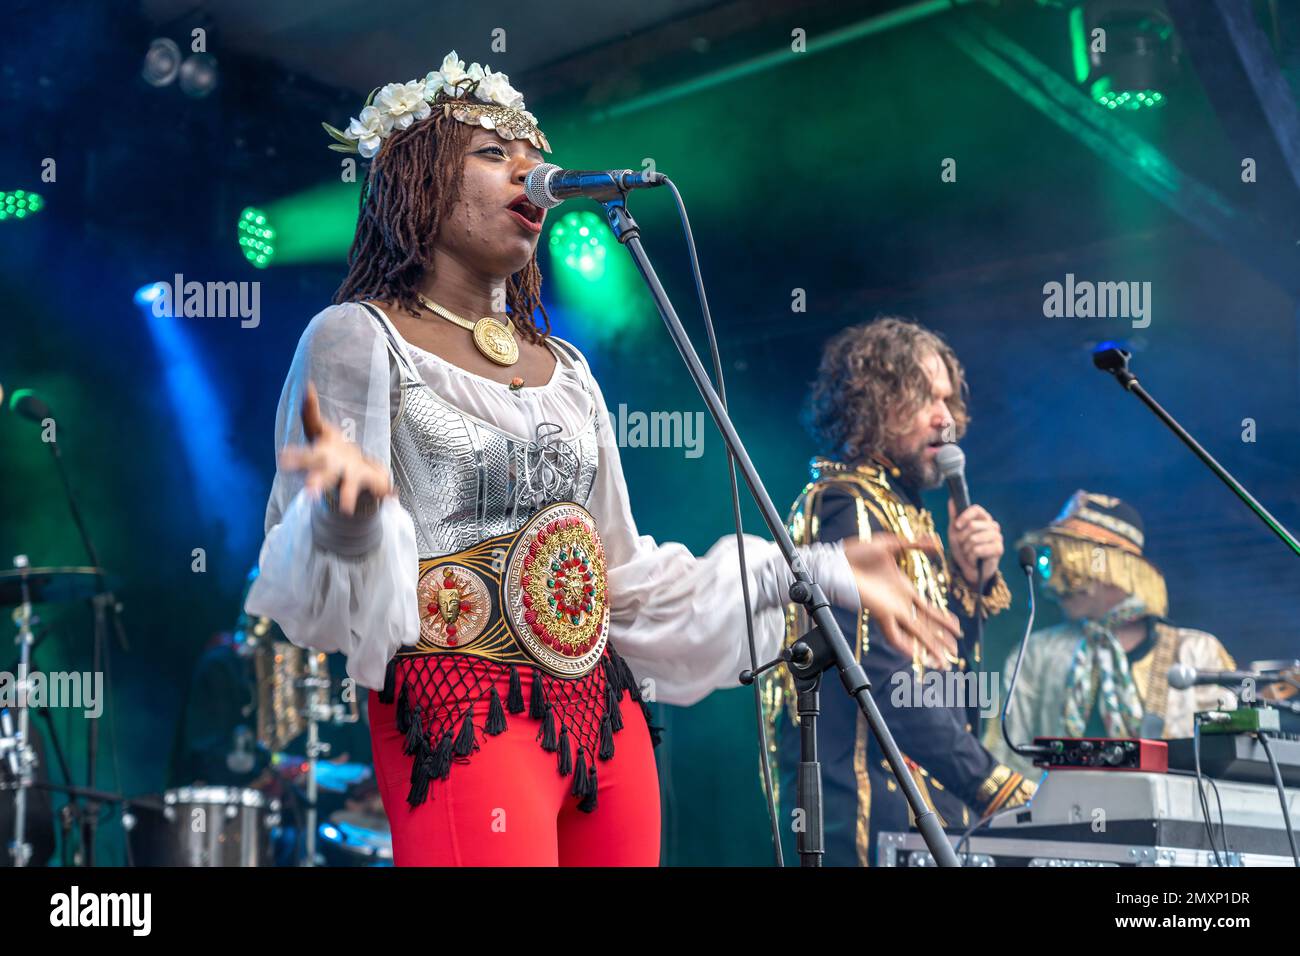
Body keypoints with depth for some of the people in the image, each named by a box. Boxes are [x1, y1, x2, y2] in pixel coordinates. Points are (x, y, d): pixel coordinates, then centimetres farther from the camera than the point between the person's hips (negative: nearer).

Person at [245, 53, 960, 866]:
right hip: (460, 718, -6)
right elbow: (322, 585, -9)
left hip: (605, 712, 6)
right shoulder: (358, 339, -2)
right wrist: (350, 499, -31)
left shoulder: (565, 370, 15)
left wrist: (820, 571, 16)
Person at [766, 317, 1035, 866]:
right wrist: (998, 788, -22)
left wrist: (972, 580, 3)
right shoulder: (847, 507, -9)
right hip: (881, 815, -9)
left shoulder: (903, 512, 17)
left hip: (928, 807, 9)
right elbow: (887, 681, -21)